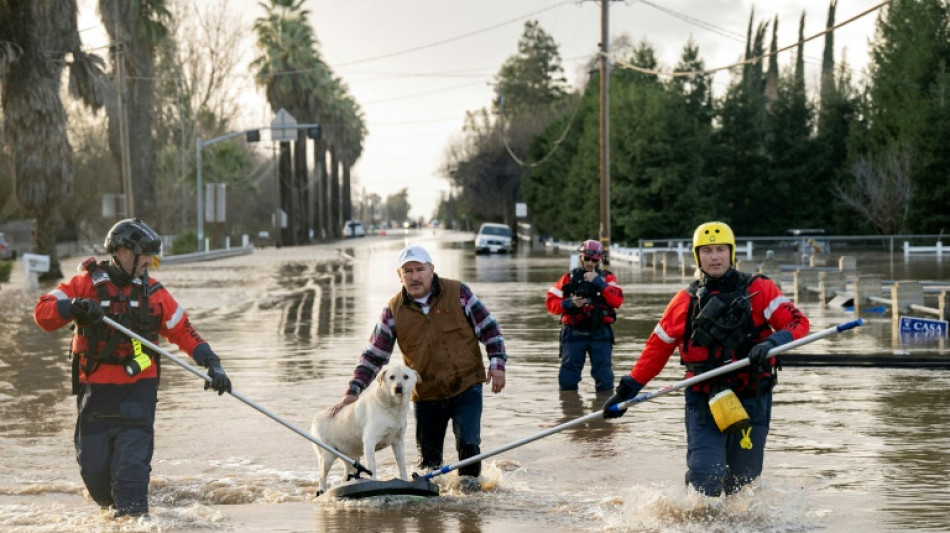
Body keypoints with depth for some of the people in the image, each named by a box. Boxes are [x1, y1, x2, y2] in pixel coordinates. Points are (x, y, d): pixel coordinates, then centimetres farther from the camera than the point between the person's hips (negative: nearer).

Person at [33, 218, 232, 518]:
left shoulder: (153, 293, 6)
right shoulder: (86, 283, 0)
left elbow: (183, 332, 8)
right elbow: (43, 313, -5)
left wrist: (212, 364, -3)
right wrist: (74, 307, -24)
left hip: (137, 389, 0)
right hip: (95, 389, 0)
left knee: (131, 462, -12)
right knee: (92, 465, 5)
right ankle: (114, 507, 31)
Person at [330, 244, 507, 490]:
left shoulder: (458, 293, -5)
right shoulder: (394, 311, -1)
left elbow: (488, 328, 1)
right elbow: (374, 355, 2)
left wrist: (497, 364, -7)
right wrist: (353, 391, -6)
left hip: (466, 386, -2)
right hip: (426, 394, 2)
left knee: (468, 442, -12)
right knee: (428, 454, 7)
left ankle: (470, 479, 12)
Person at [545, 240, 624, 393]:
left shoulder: (607, 278, 8)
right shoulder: (569, 278, 8)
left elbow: (617, 301, -9)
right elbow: (551, 302, 5)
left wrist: (598, 283, -14)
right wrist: (569, 303, -13)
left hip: (600, 333, -1)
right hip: (574, 332, 1)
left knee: (604, 377, -1)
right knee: (568, 377, 3)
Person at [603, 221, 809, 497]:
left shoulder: (759, 290, 0)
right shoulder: (686, 301, 6)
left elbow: (798, 323, -7)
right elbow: (657, 347, 14)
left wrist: (771, 343, -27)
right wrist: (627, 390, 12)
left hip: (751, 401, 0)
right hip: (704, 402, 0)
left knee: (742, 483, 6)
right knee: (704, 478, -15)